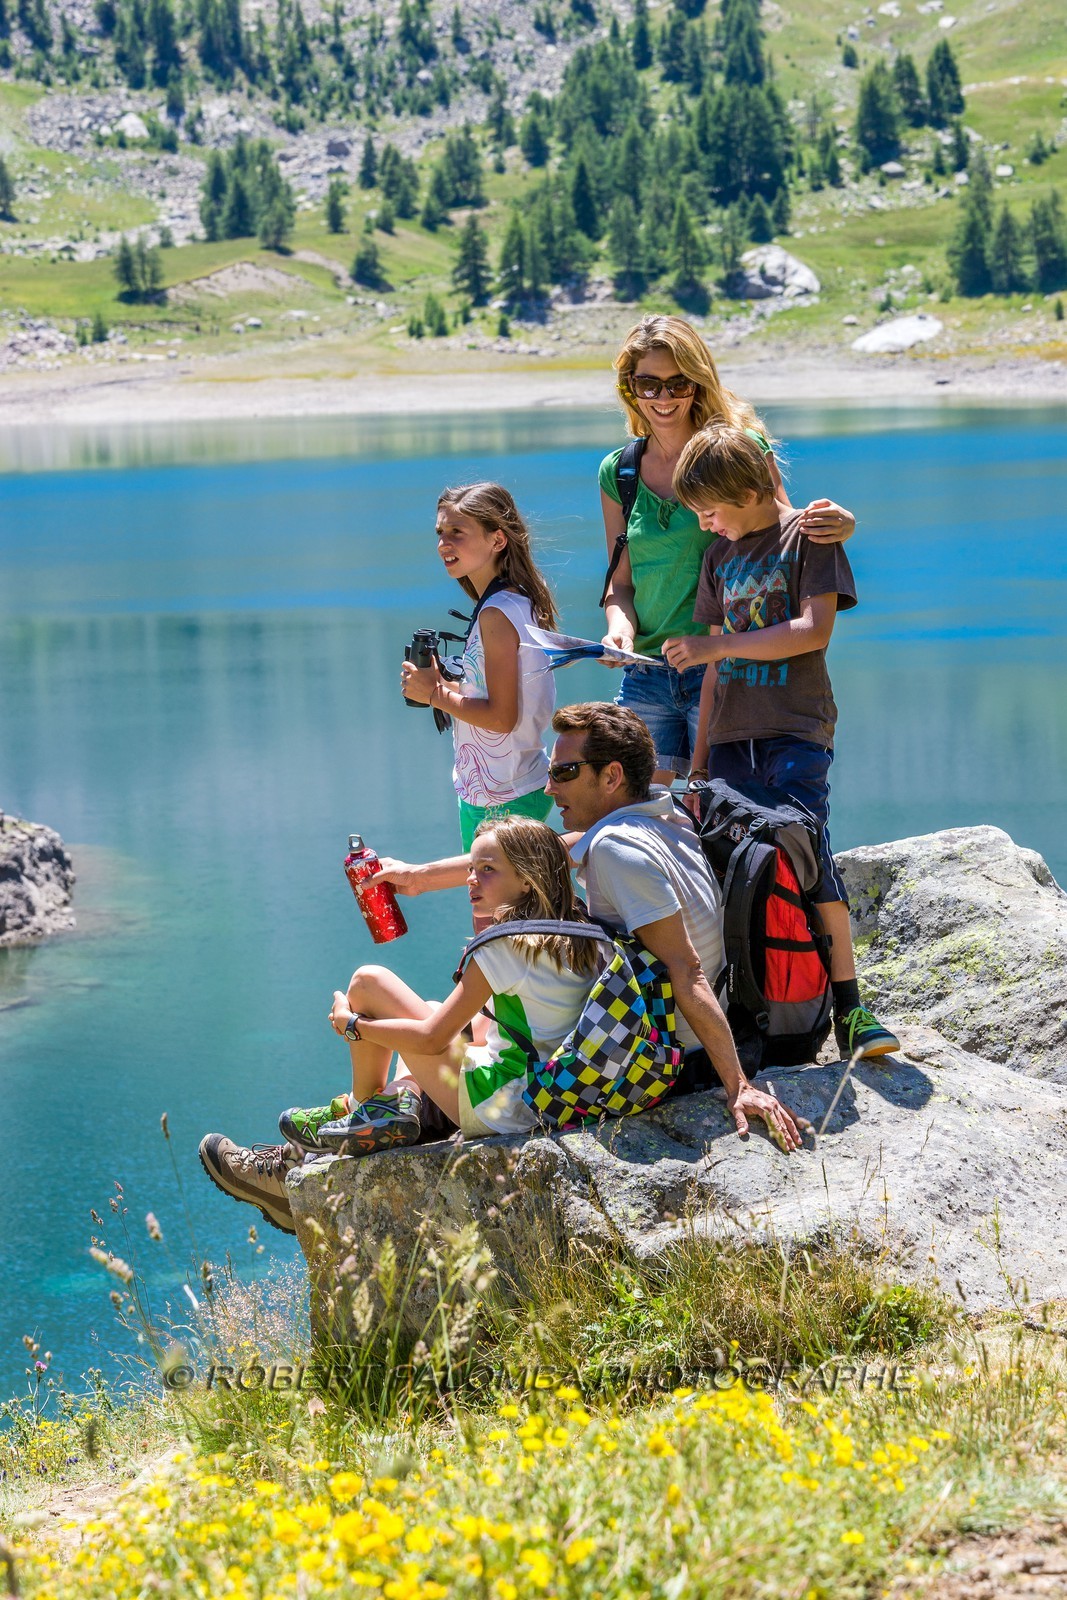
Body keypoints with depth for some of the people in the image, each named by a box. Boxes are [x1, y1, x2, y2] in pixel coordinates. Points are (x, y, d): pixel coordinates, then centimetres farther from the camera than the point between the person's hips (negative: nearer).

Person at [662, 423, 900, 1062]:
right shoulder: (720, 554, 19)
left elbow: (815, 630, -12)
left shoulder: (808, 535, 0)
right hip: (732, 738, 6)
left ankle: (848, 1009, -16)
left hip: (796, 732, -6)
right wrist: (700, 756, 18)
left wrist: (716, 645, -10)